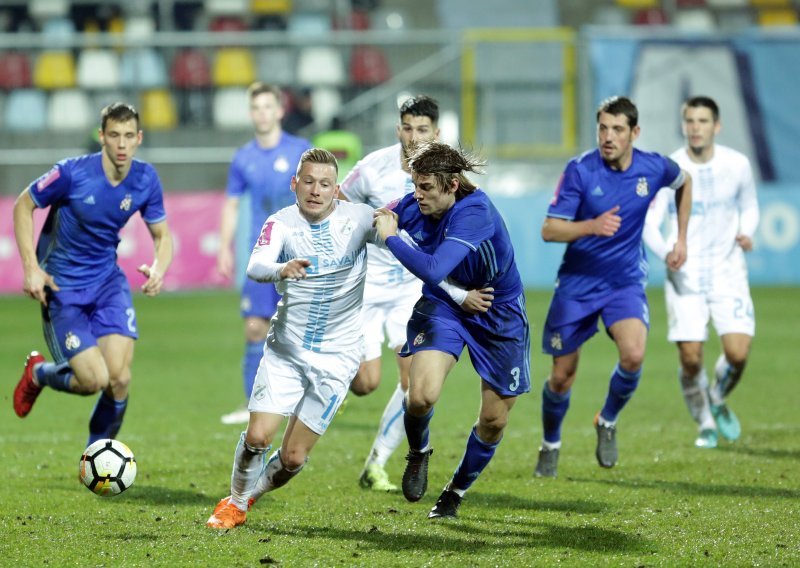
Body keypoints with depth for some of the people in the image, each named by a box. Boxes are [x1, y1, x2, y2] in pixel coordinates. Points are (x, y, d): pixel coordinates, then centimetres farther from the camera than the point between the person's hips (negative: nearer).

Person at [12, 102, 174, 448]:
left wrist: (158, 269, -17)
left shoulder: (146, 180, -7)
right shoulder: (72, 173, -19)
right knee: (94, 380, -13)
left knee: (119, 380, -9)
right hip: (62, 288, -4)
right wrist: (31, 267, -14)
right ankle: (38, 373, 22)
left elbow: (162, 235, 6)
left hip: (108, 282, 4)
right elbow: (23, 205, -6)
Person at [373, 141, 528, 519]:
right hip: (443, 305, 3)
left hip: (498, 314, -3)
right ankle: (418, 453, 11)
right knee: (421, 395, -23)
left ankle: (456, 492, 32)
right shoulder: (414, 205, -14)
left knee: (493, 421, 5)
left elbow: (433, 270, -42)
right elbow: (380, 219, 13)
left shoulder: (474, 213, -33)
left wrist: (391, 236, -32)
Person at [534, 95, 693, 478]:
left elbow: (684, 183, 17)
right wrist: (593, 226, -34)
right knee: (562, 376, 4)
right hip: (577, 283, -1)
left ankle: (608, 422, 5)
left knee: (633, 355, -25)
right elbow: (549, 230, -17)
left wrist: (681, 239, 15)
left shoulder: (654, 168, -8)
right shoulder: (580, 170, -16)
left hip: (625, 281, 1)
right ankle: (550, 446, 32)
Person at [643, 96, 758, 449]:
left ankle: (719, 401, 21)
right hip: (685, 274, -1)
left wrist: (746, 233, -8)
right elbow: (648, 222, -8)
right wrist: (667, 253, -27)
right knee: (690, 359, -5)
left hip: (727, 270, 1)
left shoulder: (737, 165, -3)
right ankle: (705, 424, 21)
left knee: (738, 353, -13)